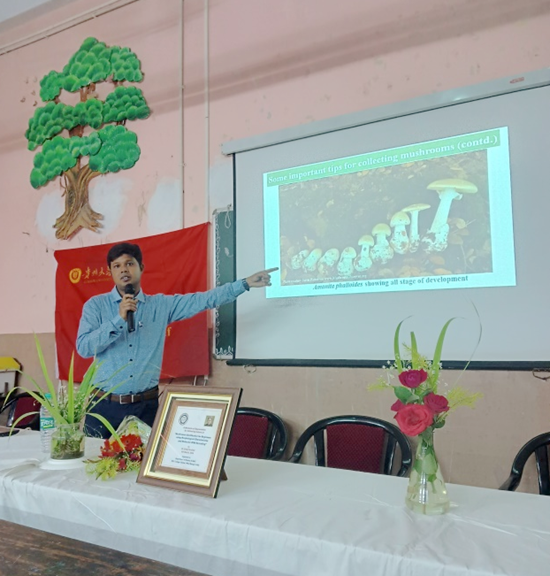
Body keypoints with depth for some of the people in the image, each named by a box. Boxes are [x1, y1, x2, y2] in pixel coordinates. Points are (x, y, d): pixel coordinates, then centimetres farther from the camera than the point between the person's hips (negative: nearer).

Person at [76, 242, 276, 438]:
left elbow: (204, 299, 0)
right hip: (104, 405, 0)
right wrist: (119, 319, -18)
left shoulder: (161, 305, 4)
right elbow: (84, 348, -9)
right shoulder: (96, 305, 1)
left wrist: (245, 283, -4)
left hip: (145, 406, 1)